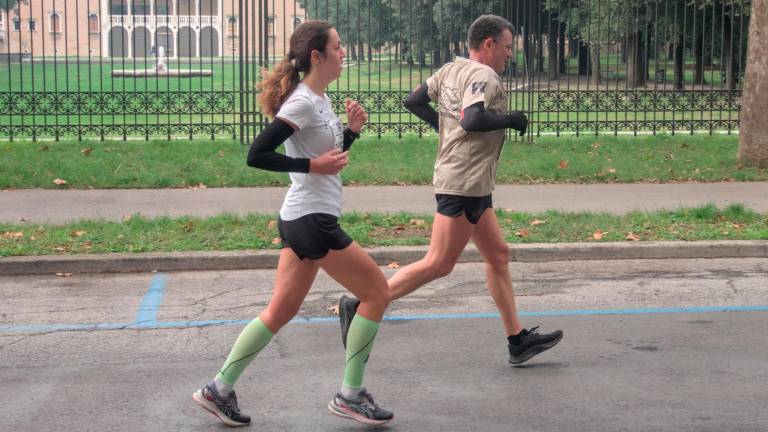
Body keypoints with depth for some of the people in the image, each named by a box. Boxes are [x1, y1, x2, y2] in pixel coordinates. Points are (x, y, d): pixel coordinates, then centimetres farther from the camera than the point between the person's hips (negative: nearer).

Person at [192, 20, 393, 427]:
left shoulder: (320, 100, 13)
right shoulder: (302, 103, -16)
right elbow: (256, 155, -20)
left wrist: (352, 129, 8)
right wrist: (312, 165, -20)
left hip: (303, 220, 10)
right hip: (311, 221, -10)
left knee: (280, 311, 12)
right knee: (376, 291, 0)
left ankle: (219, 389, 17)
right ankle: (350, 395, 8)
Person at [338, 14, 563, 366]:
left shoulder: (452, 69, 12)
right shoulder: (485, 76, -14)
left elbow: (413, 101, 16)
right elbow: (472, 120, -29)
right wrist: (511, 120, -15)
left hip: (473, 184, 10)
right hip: (465, 183, -10)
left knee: (498, 255, 13)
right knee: (439, 264, -6)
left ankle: (518, 340, 17)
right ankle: (361, 306, -4)